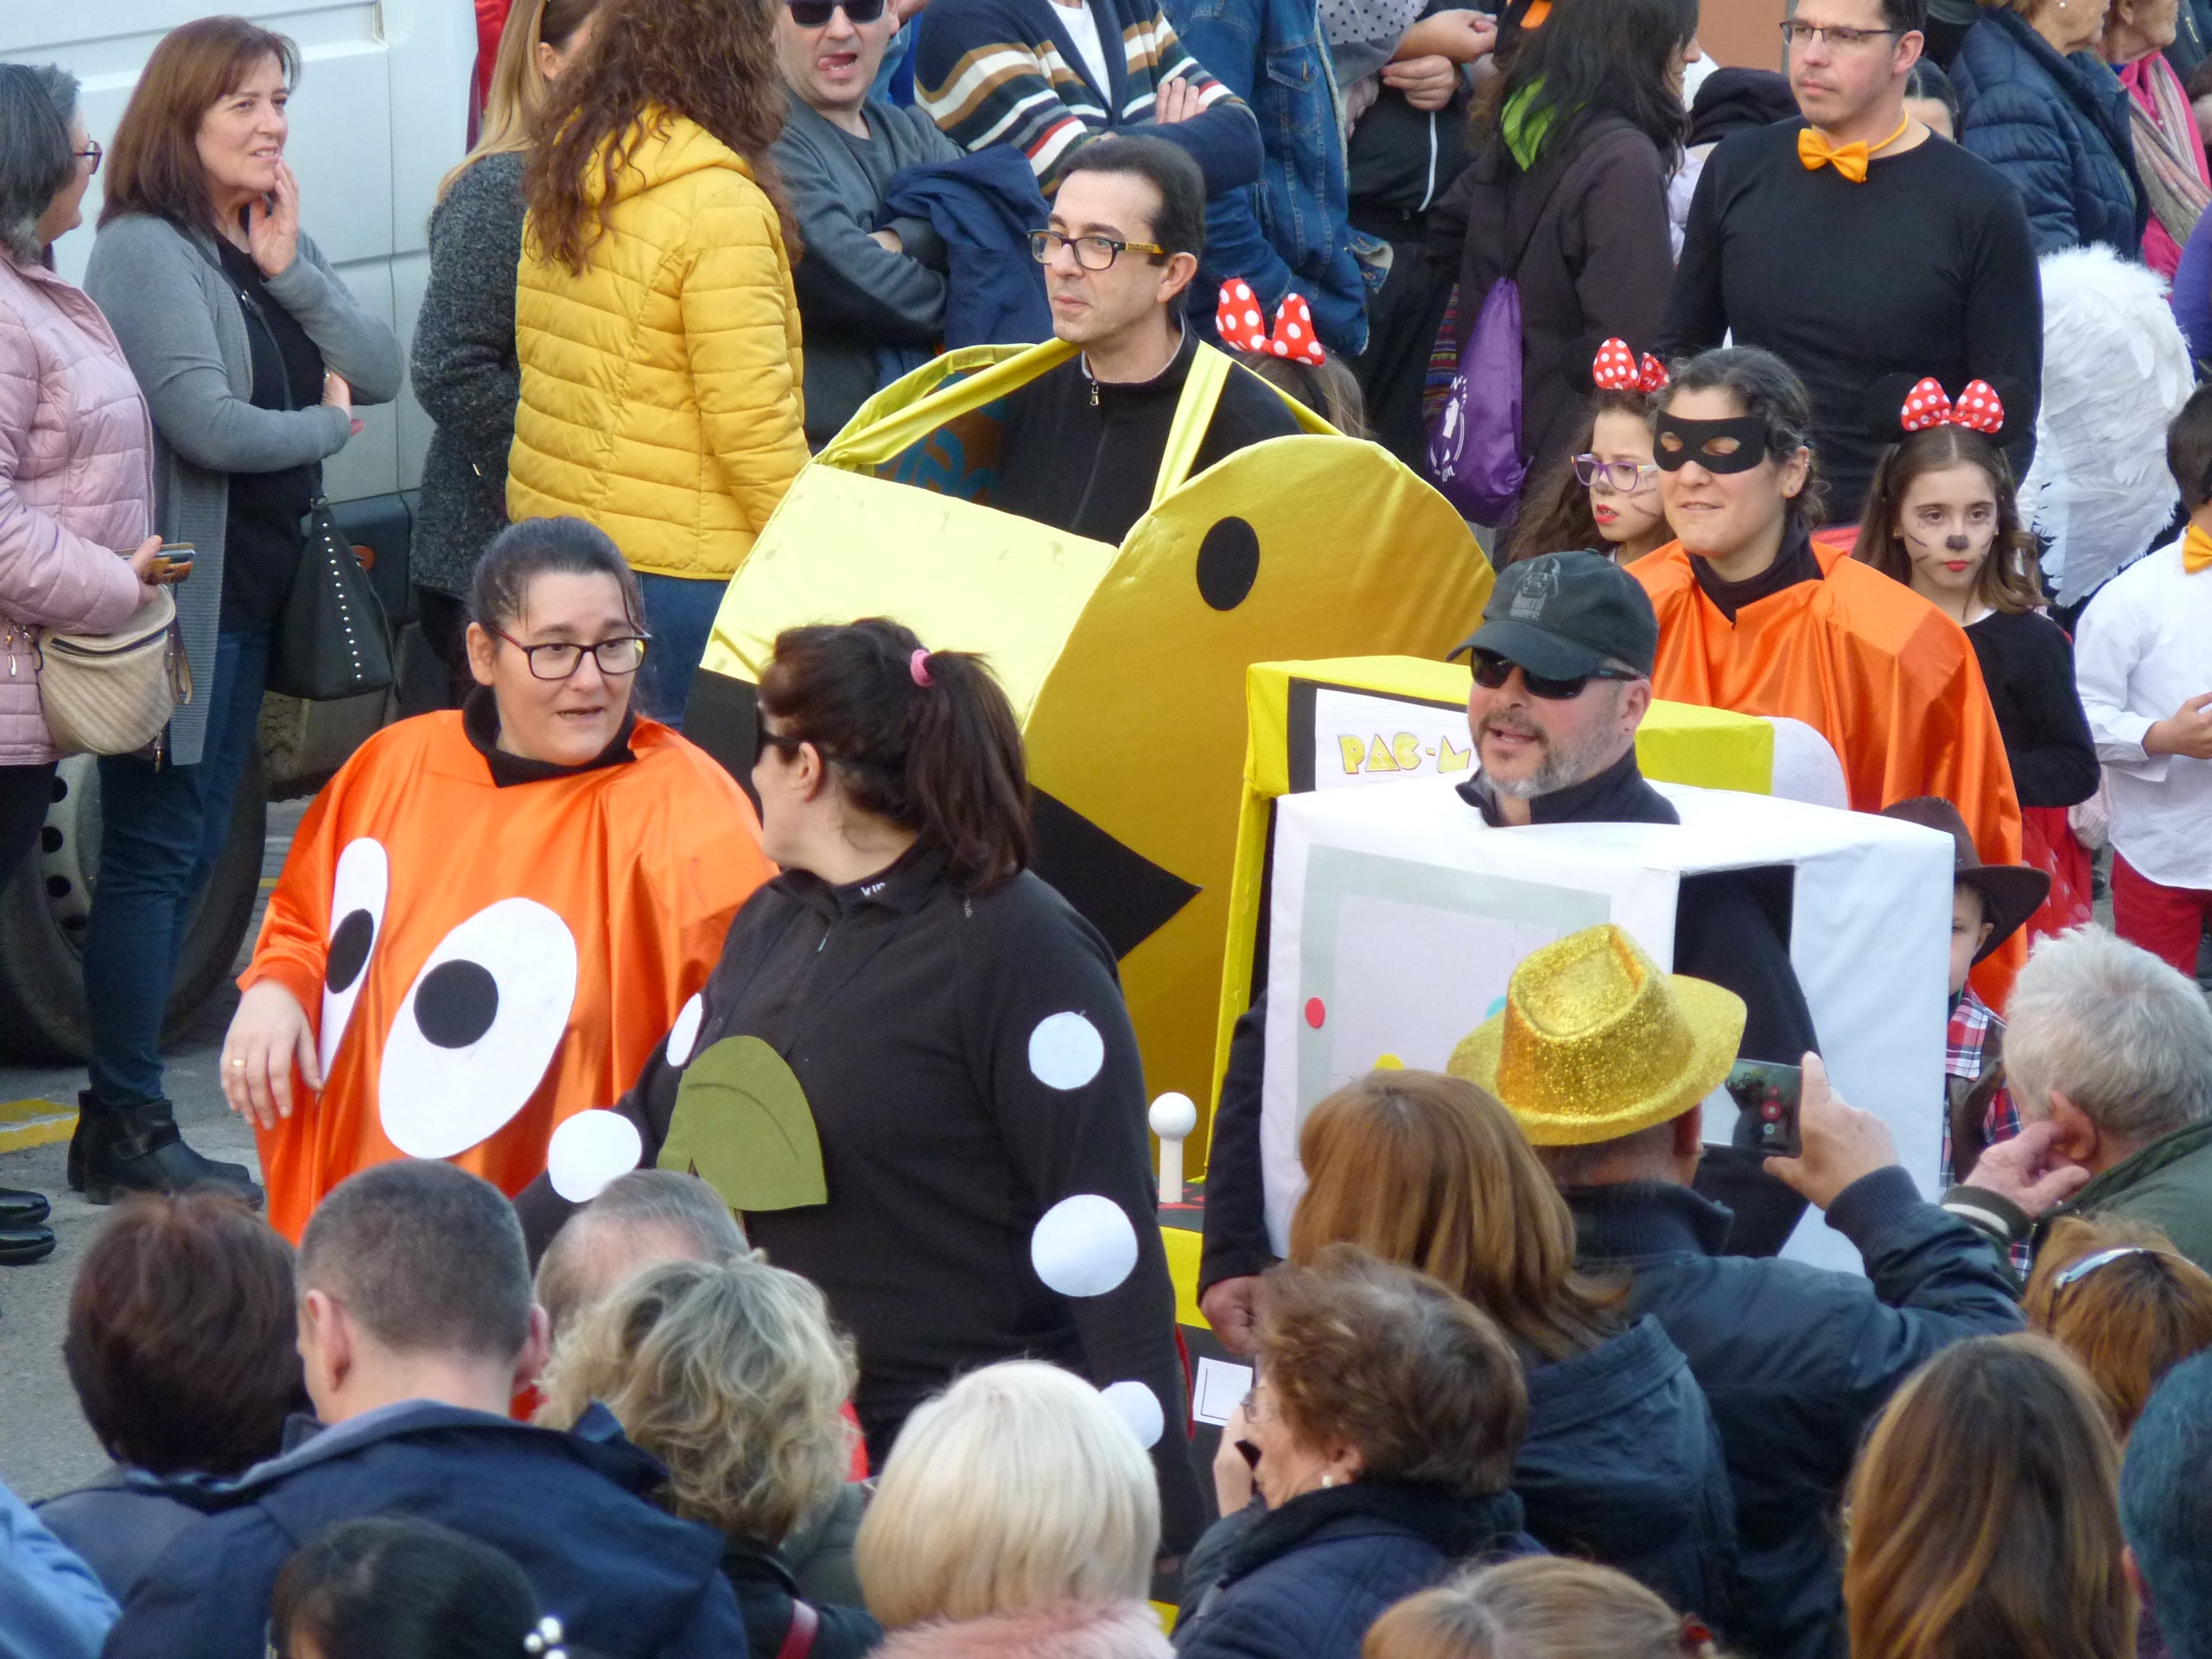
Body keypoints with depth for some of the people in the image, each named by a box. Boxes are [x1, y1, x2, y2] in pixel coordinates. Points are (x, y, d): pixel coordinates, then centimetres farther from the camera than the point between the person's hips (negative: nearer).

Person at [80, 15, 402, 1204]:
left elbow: (382, 374, 4)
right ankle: (124, 1132, 0)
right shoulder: (144, 252, -13)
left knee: (188, 853, 12)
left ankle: (131, 1115, 19)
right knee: (155, 855, -5)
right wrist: (328, 425, -6)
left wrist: (290, 271, -8)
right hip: (177, 599, -9)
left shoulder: (273, 247, 12)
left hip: (253, 592, 9)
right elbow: (208, 424, -23)